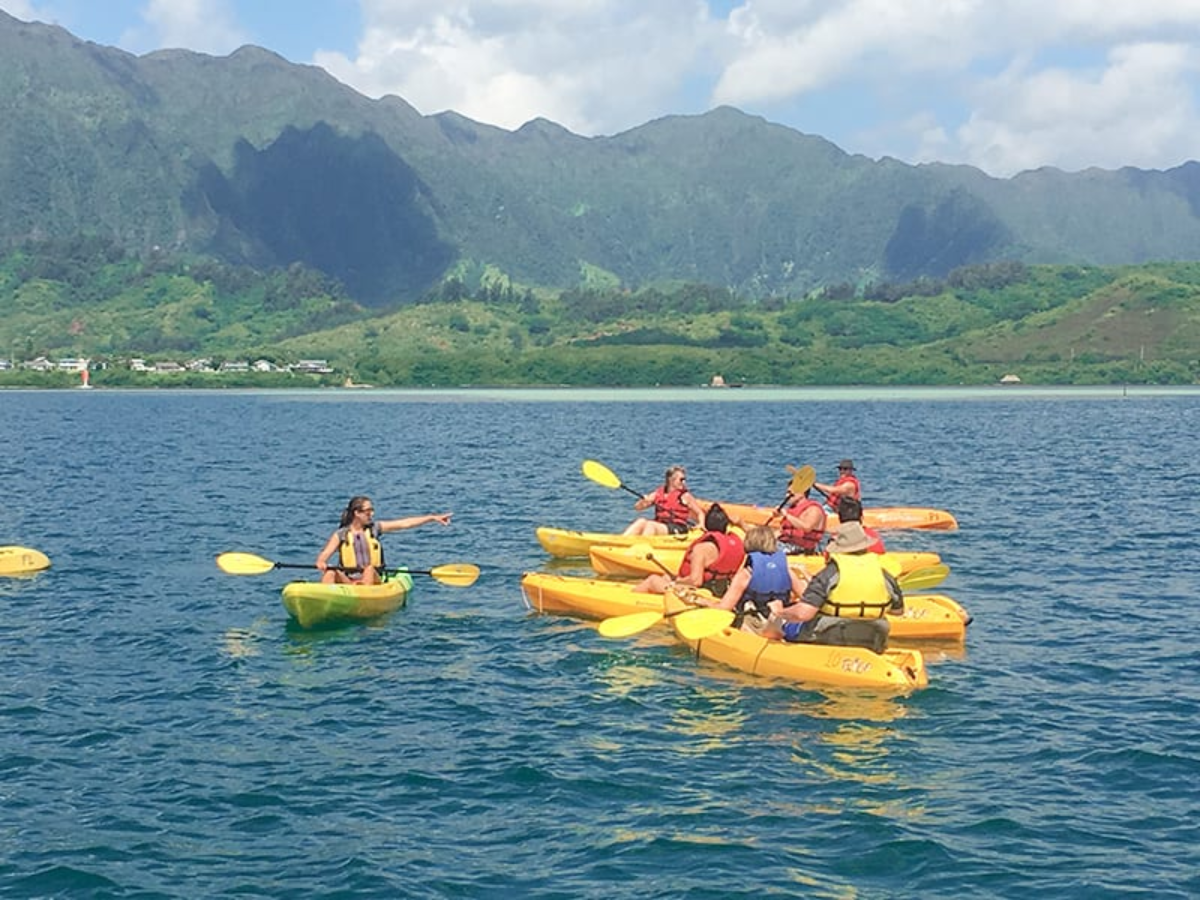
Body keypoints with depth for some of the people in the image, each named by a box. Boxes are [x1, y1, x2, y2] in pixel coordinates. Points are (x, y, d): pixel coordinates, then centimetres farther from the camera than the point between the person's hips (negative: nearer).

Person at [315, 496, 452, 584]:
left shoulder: (374, 528, 10)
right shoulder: (340, 535, 5)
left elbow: (405, 523, 6)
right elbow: (324, 555, -3)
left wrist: (433, 518, 2)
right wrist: (321, 563, -29)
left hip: (373, 579, 1)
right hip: (347, 581, -1)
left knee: (370, 569, -32)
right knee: (330, 573, -29)